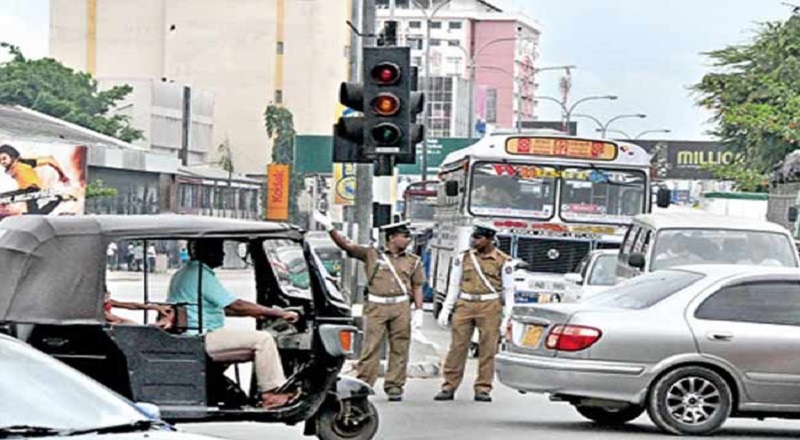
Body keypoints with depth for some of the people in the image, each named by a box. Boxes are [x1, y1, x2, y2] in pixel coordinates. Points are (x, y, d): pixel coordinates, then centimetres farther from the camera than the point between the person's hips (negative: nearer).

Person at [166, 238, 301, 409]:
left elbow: (220, 307, 25)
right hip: (201, 340, -11)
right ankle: (271, 392, -10)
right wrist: (279, 313, -16)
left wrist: (252, 312, 18)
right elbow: (236, 306, -20)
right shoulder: (202, 276, -16)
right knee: (263, 339, -13)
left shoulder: (181, 275, 18)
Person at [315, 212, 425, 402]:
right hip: (376, 307, -2)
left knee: (399, 349, 1)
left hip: (401, 308, 2)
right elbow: (346, 246, 2)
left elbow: (417, 287, 11)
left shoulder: (413, 261, 13)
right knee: (371, 347, -5)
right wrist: (330, 229, -10)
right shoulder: (372, 255, 7)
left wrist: (419, 311, 1)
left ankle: (394, 386, 8)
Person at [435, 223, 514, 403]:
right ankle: (449, 387, 4)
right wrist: (445, 310, 7)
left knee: (487, 349, -2)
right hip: (465, 305, 2)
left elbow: (508, 290, 5)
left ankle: (483, 389, 4)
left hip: (489, 307, -2)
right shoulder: (464, 258, 11)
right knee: (457, 346, 0)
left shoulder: (503, 261, 4)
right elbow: (454, 286, 14)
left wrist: (509, 315, -4)